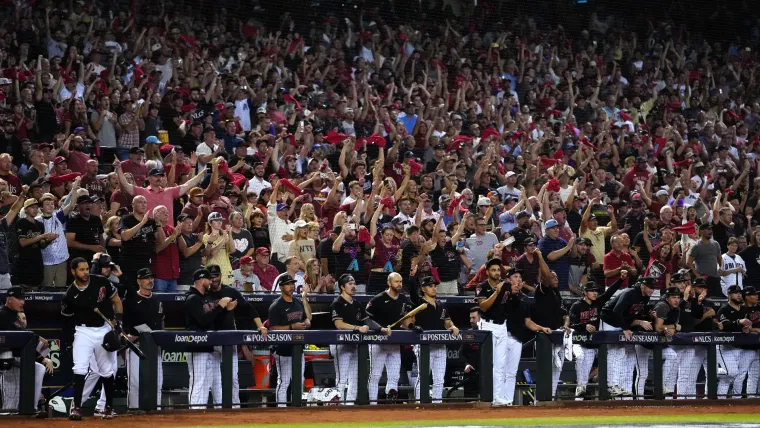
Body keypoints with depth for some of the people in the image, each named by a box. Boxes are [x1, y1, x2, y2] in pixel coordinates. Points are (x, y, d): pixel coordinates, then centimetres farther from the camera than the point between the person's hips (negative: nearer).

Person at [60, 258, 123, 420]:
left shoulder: (101, 282, -8)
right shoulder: (70, 295, -9)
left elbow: (116, 301, 4)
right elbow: (68, 318, 2)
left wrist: (118, 320, -7)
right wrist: (69, 340, 0)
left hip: (104, 330, 1)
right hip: (83, 331, -1)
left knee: (107, 370, 9)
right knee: (80, 368, -15)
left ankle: (109, 406, 23)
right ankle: (76, 407, -13)